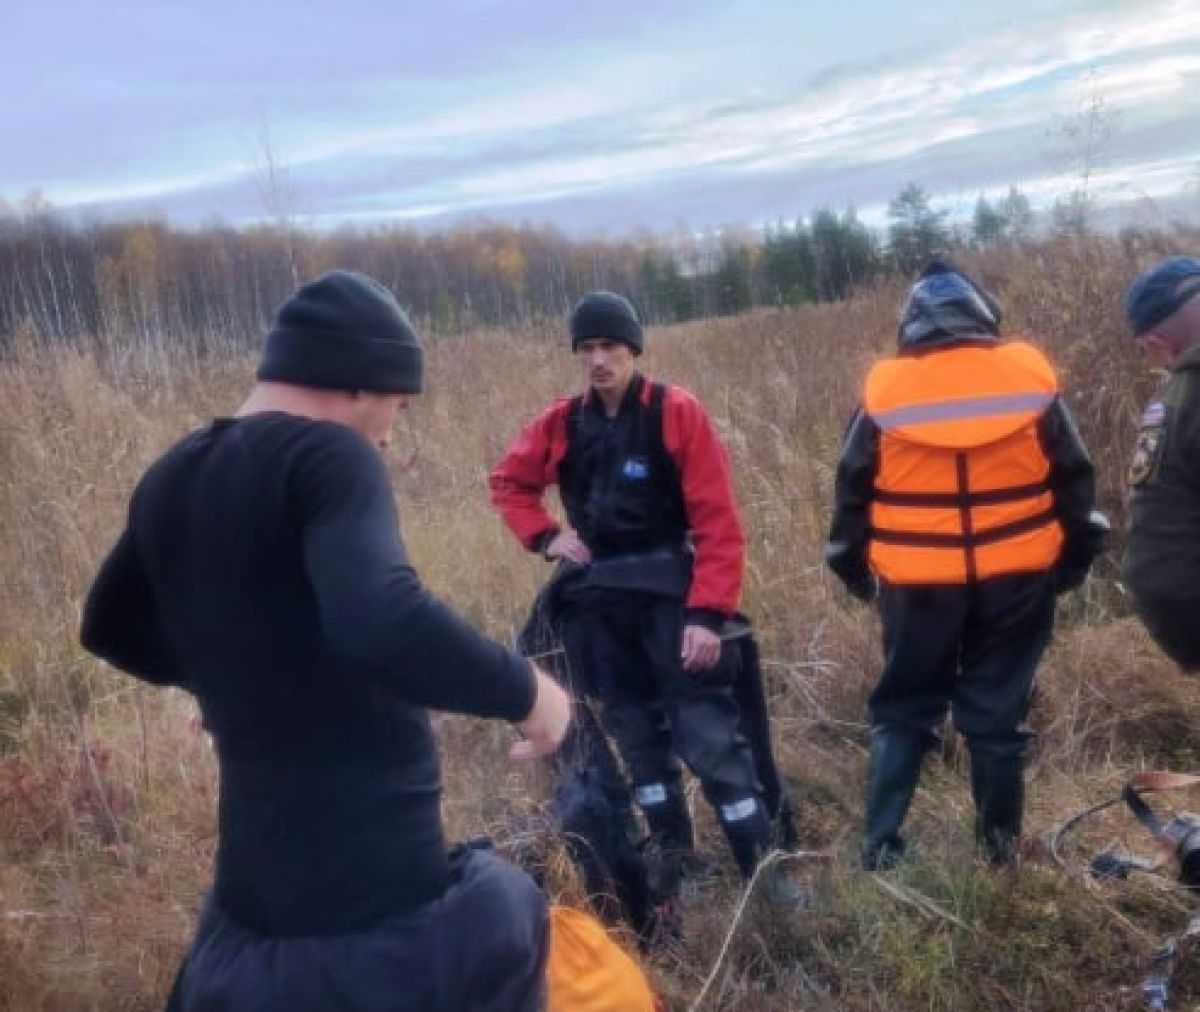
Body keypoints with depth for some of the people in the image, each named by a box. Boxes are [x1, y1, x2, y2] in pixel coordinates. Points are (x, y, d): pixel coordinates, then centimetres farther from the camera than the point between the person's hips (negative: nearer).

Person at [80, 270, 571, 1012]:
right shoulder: (326, 456, -17)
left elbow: (113, 630, 23)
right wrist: (525, 689, -21)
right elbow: (384, 621, -36)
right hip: (380, 910, -7)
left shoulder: (172, 479, 6)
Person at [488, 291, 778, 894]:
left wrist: (709, 612, -18)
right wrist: (545, 535, 3)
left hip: (670, 592, -5)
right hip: (598, 600, 5)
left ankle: (763, 869, 5)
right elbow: (508, 481, 20)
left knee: (709, 735, -6)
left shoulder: (676, 412, -9)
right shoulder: (562, 424, 4)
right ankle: (674, 859, 28)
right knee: (636, 734, 14)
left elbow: (718, 521, -12)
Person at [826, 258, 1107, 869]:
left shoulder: (883, 390, -4)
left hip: (918, 583, 0)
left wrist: (852, 566, 14)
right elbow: (1074, 478, 5)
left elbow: (852, 488, 2)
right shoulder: (1030, 377, -2)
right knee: (998, 712, 13)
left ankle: (879, 846, 13)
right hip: (1016, 577, 1)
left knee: (903, 711, 13)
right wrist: (1075, 555, 16)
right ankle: (1001, 844, 24)